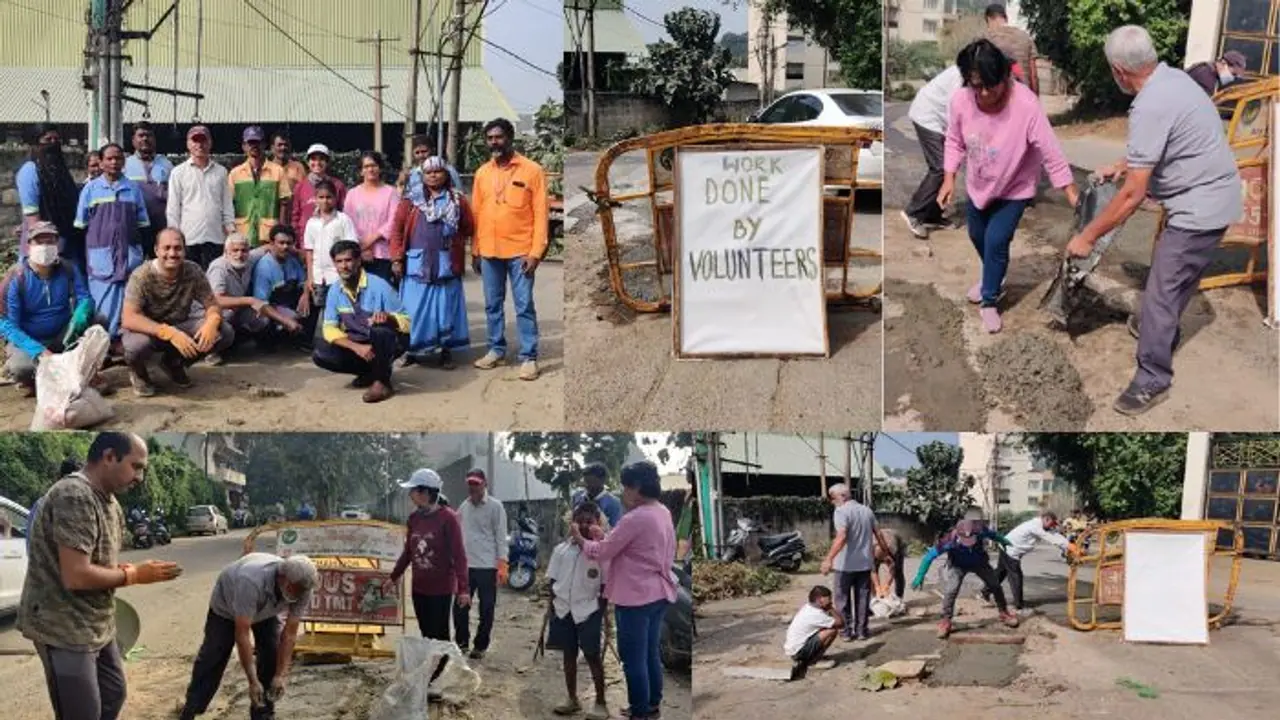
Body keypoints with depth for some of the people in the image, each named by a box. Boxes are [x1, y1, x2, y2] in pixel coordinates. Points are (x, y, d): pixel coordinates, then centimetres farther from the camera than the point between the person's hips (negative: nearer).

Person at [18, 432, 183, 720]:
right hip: (64, 628, -10)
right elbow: (76, 576, -29)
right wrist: (135, 574, -17)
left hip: (97, 624, 10)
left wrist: (139, 569, -5)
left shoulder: (108, 500, 9)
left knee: (113, 695, 19)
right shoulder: (75, 496, -23)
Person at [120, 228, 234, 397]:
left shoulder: (193, 272, -14)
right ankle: (138, 372, 2)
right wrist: (170, 333, -45)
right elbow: (128, 319, -32)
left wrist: (211, 322, -35)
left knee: (225, 333, -17)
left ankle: (174, 363, 9)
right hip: (148, 330, -4)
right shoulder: (142, 276, -24)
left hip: (180, 326, 4)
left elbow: (213, 305, -9)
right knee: (137, 345, -39)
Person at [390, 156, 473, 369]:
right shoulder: (411, 200, 4)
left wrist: (454, 242, 3)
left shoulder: (458, 200, 6)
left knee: (446, 308, 4)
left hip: (446, 264, 1)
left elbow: (468, 228, 8)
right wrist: (397, 258, -5)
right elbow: (398, 229, 0)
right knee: (416, 308, 2)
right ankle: (414, 349, 11)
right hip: (417, 264, 0)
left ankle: (446, 350, 13)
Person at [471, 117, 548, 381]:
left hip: (520, 251, -4)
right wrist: (475, 250, 10)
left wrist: (536, 251, -12)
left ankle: (529, 357, 3)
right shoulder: (482, 173, 9)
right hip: (489, 252, 5)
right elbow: (476, 213, 13)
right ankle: (496, 350, 24)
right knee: (492, 305, 11)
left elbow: (540, 213, -7)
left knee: (524, 306, -3)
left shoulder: (532, 170, -5)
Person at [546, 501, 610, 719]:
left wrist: (602, 612, -8)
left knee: (593, 656, 0)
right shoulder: (561, 549, 3)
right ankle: (572, 700, 24)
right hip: (564, 609, 4)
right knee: (569, 654, 12)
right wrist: (552, 609, 4)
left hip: (589, 610, -4)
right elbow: (553, 581, 8)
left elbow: (605, 586, -5)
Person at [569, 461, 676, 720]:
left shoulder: (635, 518, -22)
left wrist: (580, 538, 4)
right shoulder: (663, 512, 6)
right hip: (659, 593, 9)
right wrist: (604, 536, 10)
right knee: (652, 653, 20)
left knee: (634, 659, 2)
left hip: (636, 597, -9)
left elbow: (602, 552, -13)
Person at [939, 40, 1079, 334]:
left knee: (996, 241, -4)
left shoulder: (1026, 105, -35)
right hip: (978, 184, 5)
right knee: (977, 235, 21)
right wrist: (949, 179, -10)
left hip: (1014, 189, -4)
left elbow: (1051, 153, -29)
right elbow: (955, 141, -3)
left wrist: (1074, 197, -29)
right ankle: (992, 276, 51)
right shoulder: (960, 101, -23)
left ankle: (989, 300, 20)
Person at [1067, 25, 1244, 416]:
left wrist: (1087, 237, -18)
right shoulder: (1171, 78, 4)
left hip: (1200, 207, -10)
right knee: (1176, 277, 28)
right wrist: (1123, 165, 29)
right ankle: (1163, 332, 49)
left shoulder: (1150, 107, -27)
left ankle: (1153, 381, 5)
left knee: (1161, 291, -3)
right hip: (1212, 197, 10)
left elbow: (1133, 194, -26)